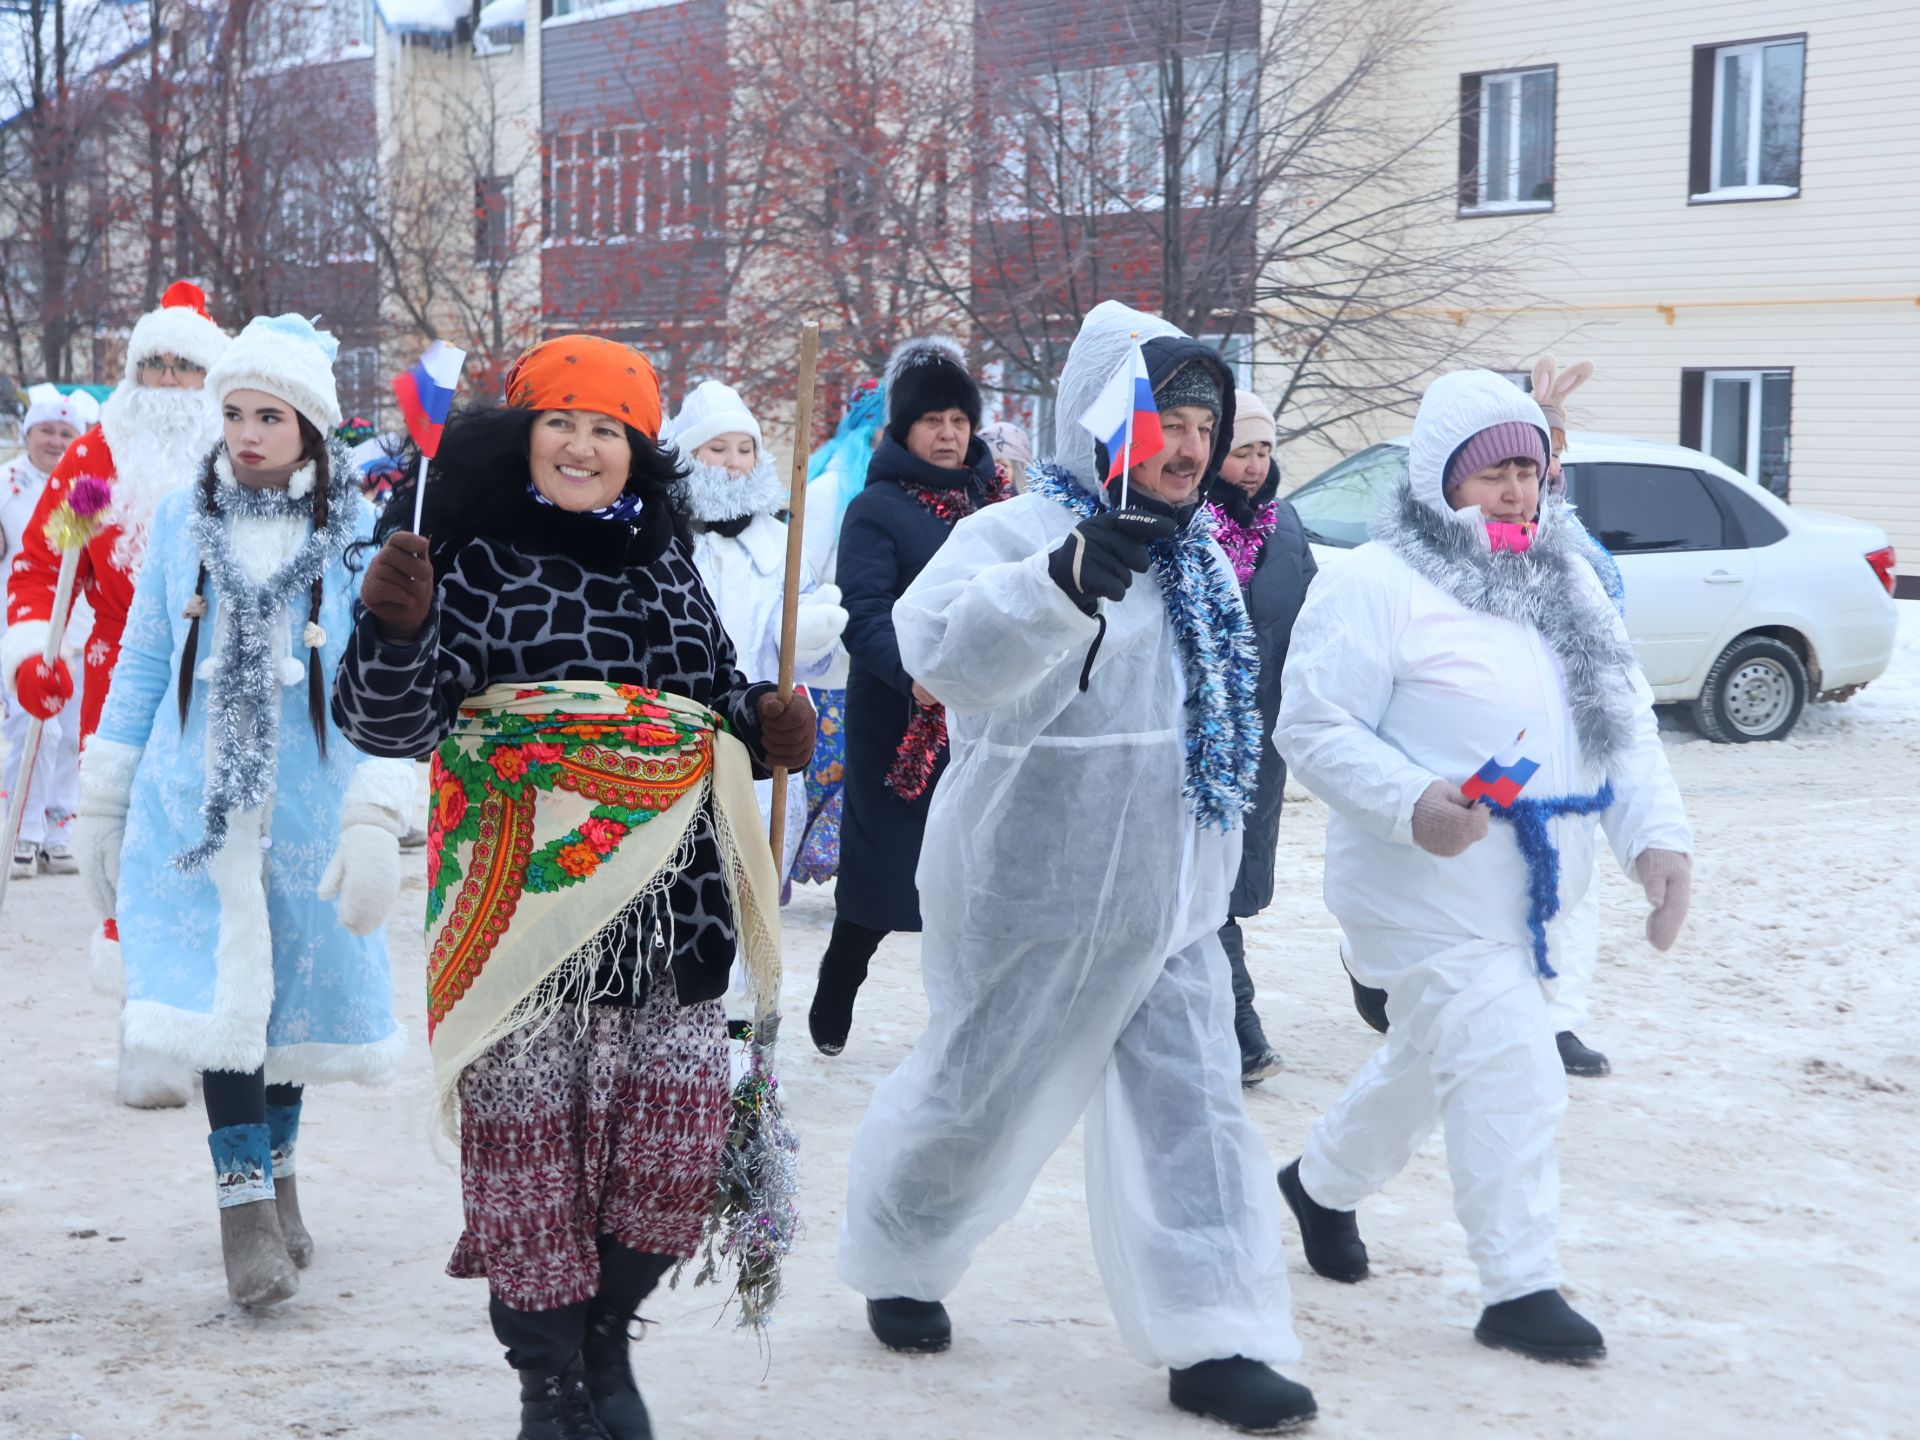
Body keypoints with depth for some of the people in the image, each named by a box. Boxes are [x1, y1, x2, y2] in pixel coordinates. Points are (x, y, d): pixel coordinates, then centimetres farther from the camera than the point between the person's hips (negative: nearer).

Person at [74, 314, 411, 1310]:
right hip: (195, 805, 0)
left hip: (306, 809, 0)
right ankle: (244, 1198, -3)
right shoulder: (182, 521, 3)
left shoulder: (357, 536, -3)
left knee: (292, 990, 11)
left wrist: (375, 820, -14)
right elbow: (141, 667, 9)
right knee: (221, 994, -9)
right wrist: (102, 805, 10)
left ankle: (274, 1169, 32)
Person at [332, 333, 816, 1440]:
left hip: (670, 903, 4)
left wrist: (764, 722, 2)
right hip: (522, 907, -4)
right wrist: (394, 630, -29)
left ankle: (607, 1335, 30)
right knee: (530, 1151, 3)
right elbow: (393, 725, -9)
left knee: (676, 1154, 5)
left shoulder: (664, 559, 12)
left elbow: (718, 686, 24)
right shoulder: (472, 559, -3)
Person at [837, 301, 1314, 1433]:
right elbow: (944, 648, -38)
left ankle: (1211, 1341, 10)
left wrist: (1210, 869, 28)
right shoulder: (1020, 534, -16)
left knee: (1193, 1108, 4)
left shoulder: (1195, 559, 9)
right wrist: (1063, 579, -54)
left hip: (1170, 904, 7)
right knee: (981, 1096, 9)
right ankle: (899, 1265, 35)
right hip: (1038, 902, -7)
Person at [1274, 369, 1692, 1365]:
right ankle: (1519, 1285, 0)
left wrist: (1656, 834, -3)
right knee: (1507, 1078, -11)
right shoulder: (1377, 585, -13)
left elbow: (1627, 721, 12)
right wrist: (1412, 804, -31)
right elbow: (1312, 729, -16)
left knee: (1426, 1062, 21)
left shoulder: (1566, 585, 11)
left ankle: (1323, 1182, 43)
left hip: (1532, 892, 8)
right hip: (1432, 888, -8)